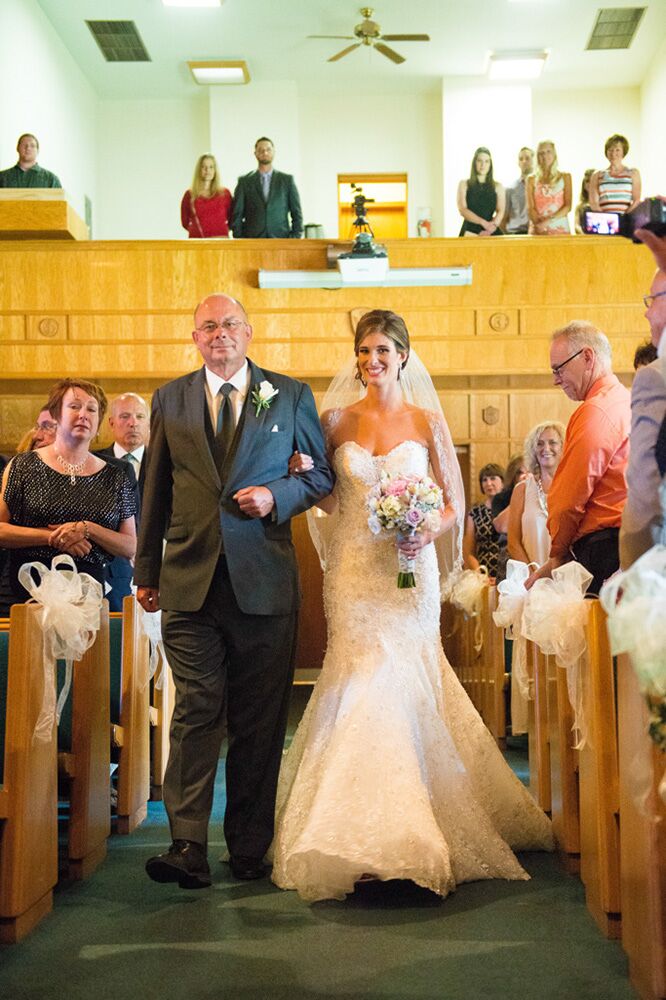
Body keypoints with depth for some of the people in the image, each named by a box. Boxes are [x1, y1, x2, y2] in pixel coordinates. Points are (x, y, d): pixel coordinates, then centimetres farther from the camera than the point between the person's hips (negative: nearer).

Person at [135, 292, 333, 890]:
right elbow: (155, 490, 15)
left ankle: (250, 847, 17)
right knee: (197, 711, -6)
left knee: (259, 719, 6)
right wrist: (146, 571, 15)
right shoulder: (170, 400, 12)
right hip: (189, 578, 1)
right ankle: (188, 847, -4)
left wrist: (276, 495, -8)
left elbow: (323, 474, 12)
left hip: (264, 579, 0)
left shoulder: (291, 396, 7)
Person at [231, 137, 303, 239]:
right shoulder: (244, 181, 8)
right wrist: (239, 239, -2)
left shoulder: (287, 180, 9)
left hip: (281, 239, 0)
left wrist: (295, 239, -1)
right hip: (252, 241, 0)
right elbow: (237, 215, 7)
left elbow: (296, 213, 9)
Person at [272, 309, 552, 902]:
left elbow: (455, 502, 5)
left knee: (402, 686, -2)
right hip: (353, 571, 1)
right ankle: (368, 830, 3)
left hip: (409, 571, -1)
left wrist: (427, 533, -13)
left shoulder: (428, 422, 3)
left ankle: (410, 829, 14)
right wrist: (298, 477, -10)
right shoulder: (336, 421, 6)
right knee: (361, 684, -6)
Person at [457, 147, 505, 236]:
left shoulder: (498, 187, 15)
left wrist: (493, 225, -19)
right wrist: (483, 222, -18)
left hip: (492, 232, 1)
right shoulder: (464, 185, 10)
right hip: (470, 231, -1)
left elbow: (500, 212, 3)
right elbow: (462, 210, -3)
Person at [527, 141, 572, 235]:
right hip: (538, 230, 0)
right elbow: (530, 208, 1)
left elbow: (568, 206, 1)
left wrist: (549, 220, -13)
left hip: (560, 228, 0)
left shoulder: (565, 177, 9)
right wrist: (540, 225, -16)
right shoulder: (532, 179, 10)